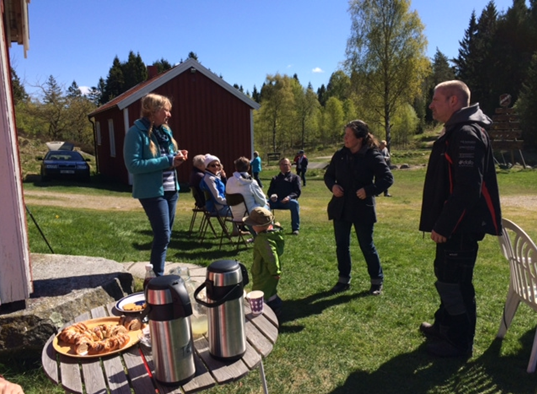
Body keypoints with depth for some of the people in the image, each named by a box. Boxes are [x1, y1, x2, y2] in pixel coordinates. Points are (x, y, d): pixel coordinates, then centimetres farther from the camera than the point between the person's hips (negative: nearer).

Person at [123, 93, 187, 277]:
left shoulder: (165, 130, 11)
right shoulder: (136, 133, -13)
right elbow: (133, 165, -21)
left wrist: (177, 156, -3)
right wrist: (167, 161, -23)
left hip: (170, 189, 8)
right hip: (152, 191, -8)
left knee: (165, 235, 14)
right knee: (163, 236, -7)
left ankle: (157, 271, 29)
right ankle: (157, 277, 8)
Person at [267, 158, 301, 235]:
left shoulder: (295, 178, 20)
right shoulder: (275, 179, 29)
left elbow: (298, 192, 6)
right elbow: (270, 191, 20)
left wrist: (289, 197, -16)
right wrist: (272, 195, -8)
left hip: (289, 200, -2)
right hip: (276, 201, 2)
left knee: (294, 203, -37)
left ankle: (295, 228, -28)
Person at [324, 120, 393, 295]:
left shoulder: (372, 156, -11)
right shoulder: (340, 155, 3)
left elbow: (387, 178, -12)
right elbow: (328, 175, 14)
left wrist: (368, 190, -22)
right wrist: (333, 186, -6)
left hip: (362, 208, -5)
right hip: (340, 207, 5)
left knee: (367, 246, 6)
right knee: (341, 245, 11)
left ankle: (377, 280, 24)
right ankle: (344, 280, 27)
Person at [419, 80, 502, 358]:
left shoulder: (467, 134, -19)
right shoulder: (456, 132, 15)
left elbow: (467, 189, -26)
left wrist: (443, 226, -22)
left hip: (460, 226, -11)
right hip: (454, 224, 11)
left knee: (453, 282, 1)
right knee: (446, 277, 21)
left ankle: (459, 342, 17)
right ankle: (444, 326, 38)